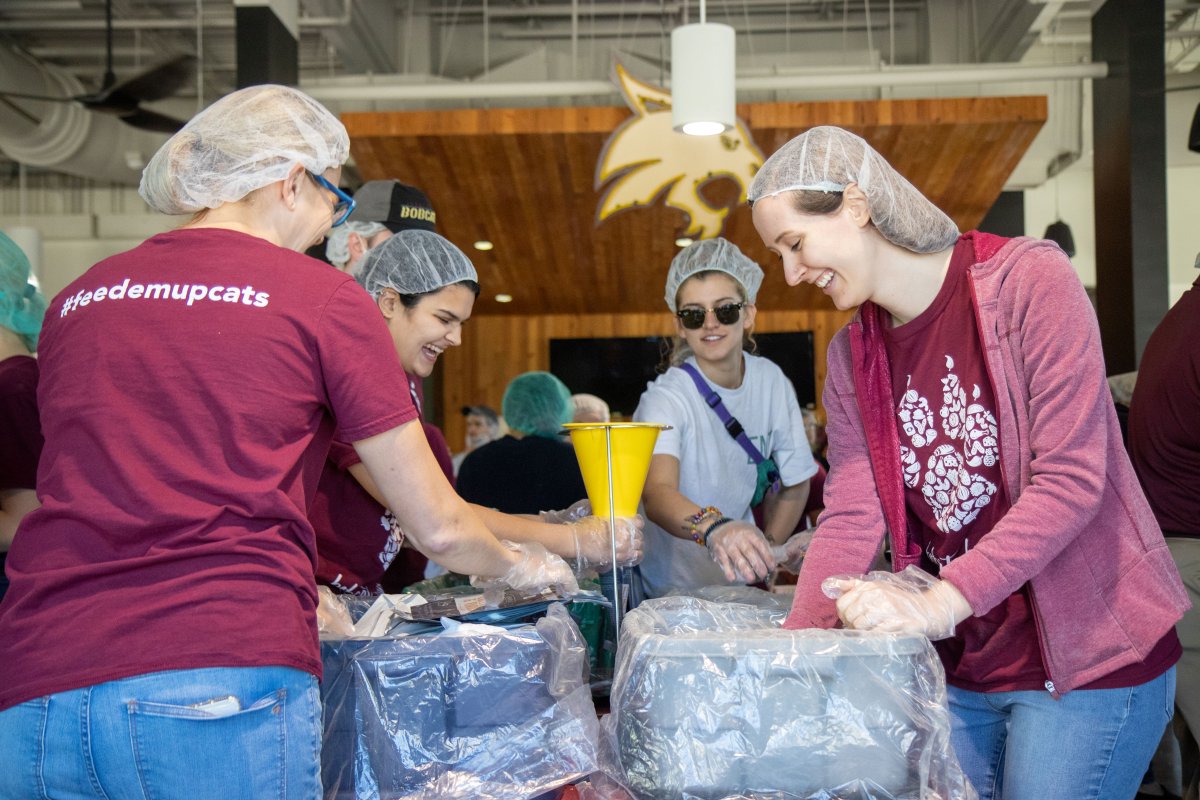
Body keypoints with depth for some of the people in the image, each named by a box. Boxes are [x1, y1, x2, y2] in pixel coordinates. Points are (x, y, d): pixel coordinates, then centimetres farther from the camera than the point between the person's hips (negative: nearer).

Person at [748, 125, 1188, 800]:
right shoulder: (852, 354, 5)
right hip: (955, 666, 6)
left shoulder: (1029, 280, -14)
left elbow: (1072, 480, -20)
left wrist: (939, 603, -28)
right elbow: (851, 518, -5)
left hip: (1089, 654, -5)